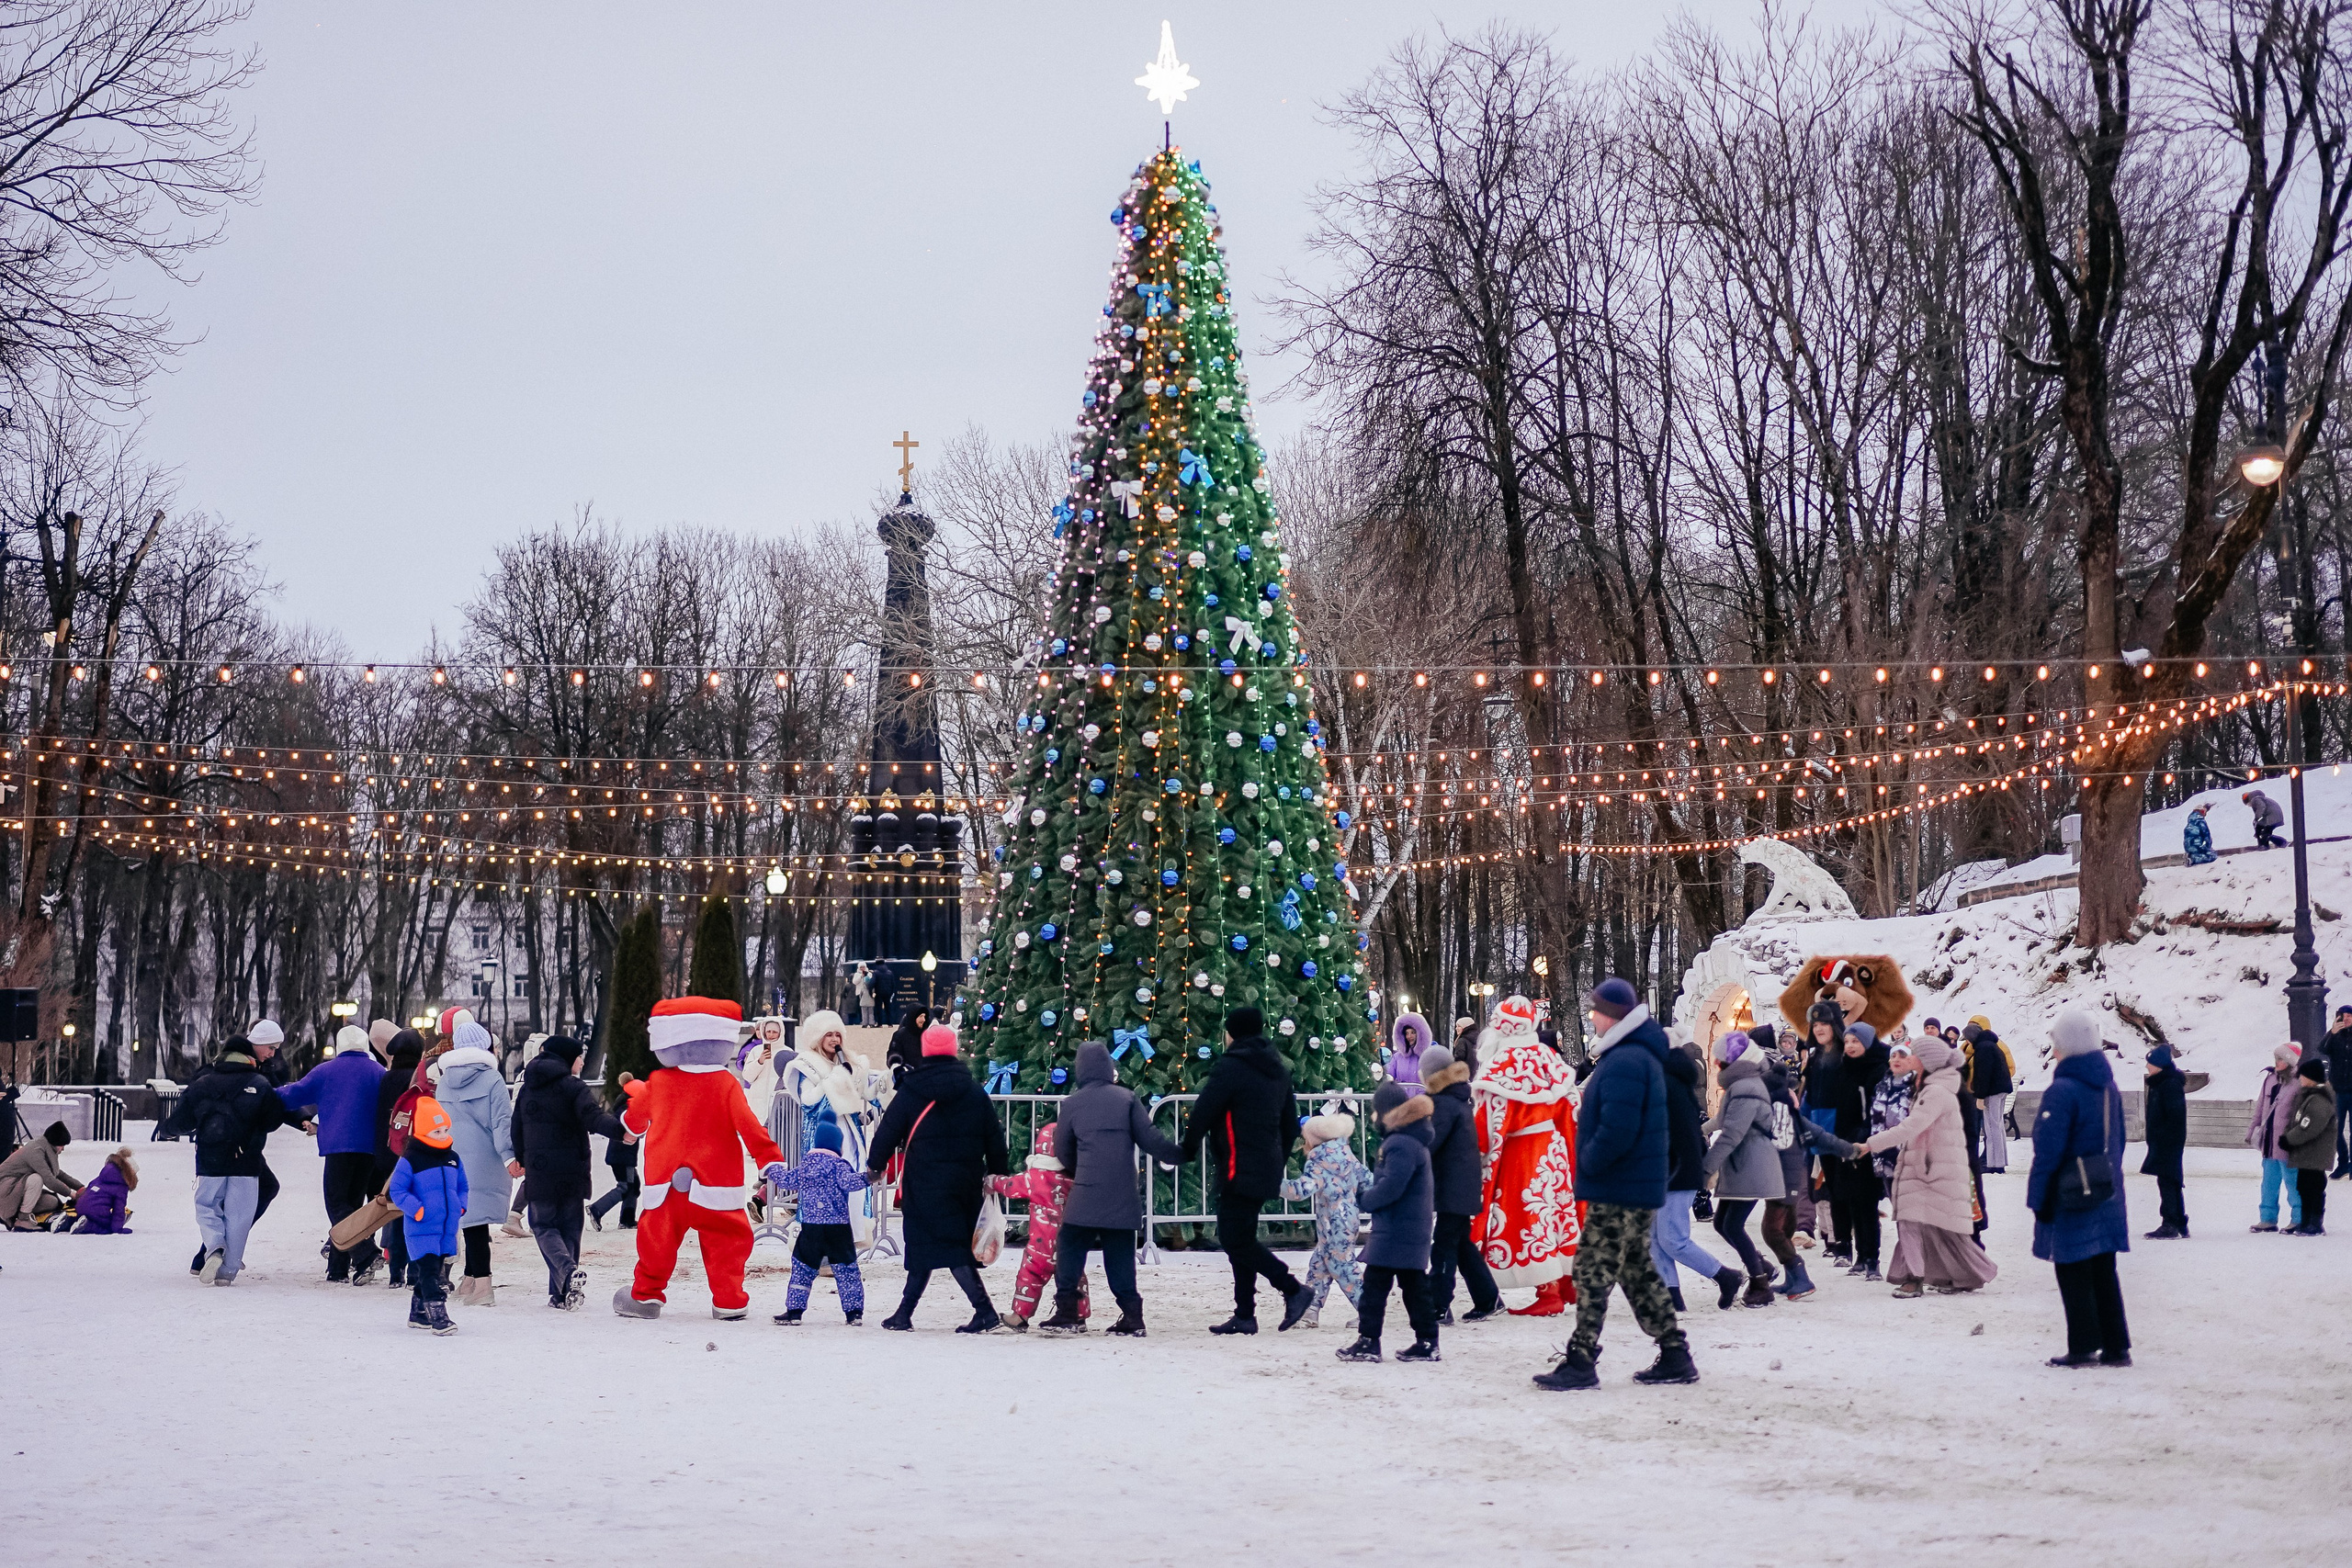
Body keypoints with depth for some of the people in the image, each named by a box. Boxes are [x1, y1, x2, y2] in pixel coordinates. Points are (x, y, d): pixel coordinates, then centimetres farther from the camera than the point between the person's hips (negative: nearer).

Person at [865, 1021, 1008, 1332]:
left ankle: (984, 1310, -19)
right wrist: (996, 1174, 16)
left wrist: (875, 1165, 14)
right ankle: (904, 1313, 18)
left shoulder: (911, 1091, -6)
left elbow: (888, 1131, -1)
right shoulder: (975, 1091, 4)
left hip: (926, 1183, -4)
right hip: (966, 1182, 5)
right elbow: (994, 1137, 7)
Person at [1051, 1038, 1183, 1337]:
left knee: (1069, 1255, 8)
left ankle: (1065, 1310, 3)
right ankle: (1132, 1317, 4)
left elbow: (1062, 1151, 9)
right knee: (1121, 1257, 8)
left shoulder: (1072, 1103, 1)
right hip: (1122, 1198, 2)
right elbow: (1149, 1139, 0)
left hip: (1085, 1198, -2)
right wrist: (1179, 1153, 14)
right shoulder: (1126, 1098, 1)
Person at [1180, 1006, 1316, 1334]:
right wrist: (1278, 1162, 25)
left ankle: (1293, 1289, -12)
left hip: (1240, 1170, -9)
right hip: (1267, 1170, 9)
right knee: (1242, 1239, 11)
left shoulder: (1230, 1067, -12)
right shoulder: (1277, 1070, 16)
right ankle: (1244, 1315, 10)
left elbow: (1201, 1114, -13)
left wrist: (1187, 1149, 2)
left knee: (1234, 1239, -7)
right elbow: (1290, 1124, 21)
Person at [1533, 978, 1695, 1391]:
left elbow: (1617, 1130, -28)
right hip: (1638, 1187, 11)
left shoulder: (1624, 1061, -20)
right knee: (1638, 1272, 16)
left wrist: (1588, 1164, -13)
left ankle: (1580, 1363, -4)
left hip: (1618, 1190, -11)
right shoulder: (1639, 1055, 15)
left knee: (1593, 1272, -6)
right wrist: (1590, 1167, 15)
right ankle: (1675, 1356, 20)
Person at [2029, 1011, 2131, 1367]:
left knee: (2074, 1275, 2)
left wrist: (2038, 1199, -11)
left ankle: (2084, 1347, 3)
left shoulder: (2062, 1091, -17)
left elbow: (2048, 1152, -17)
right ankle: (2116, 1347, 14)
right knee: (2103, 1272, 13)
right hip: (2107, 1197, 7)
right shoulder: (2108, 1086, 8)